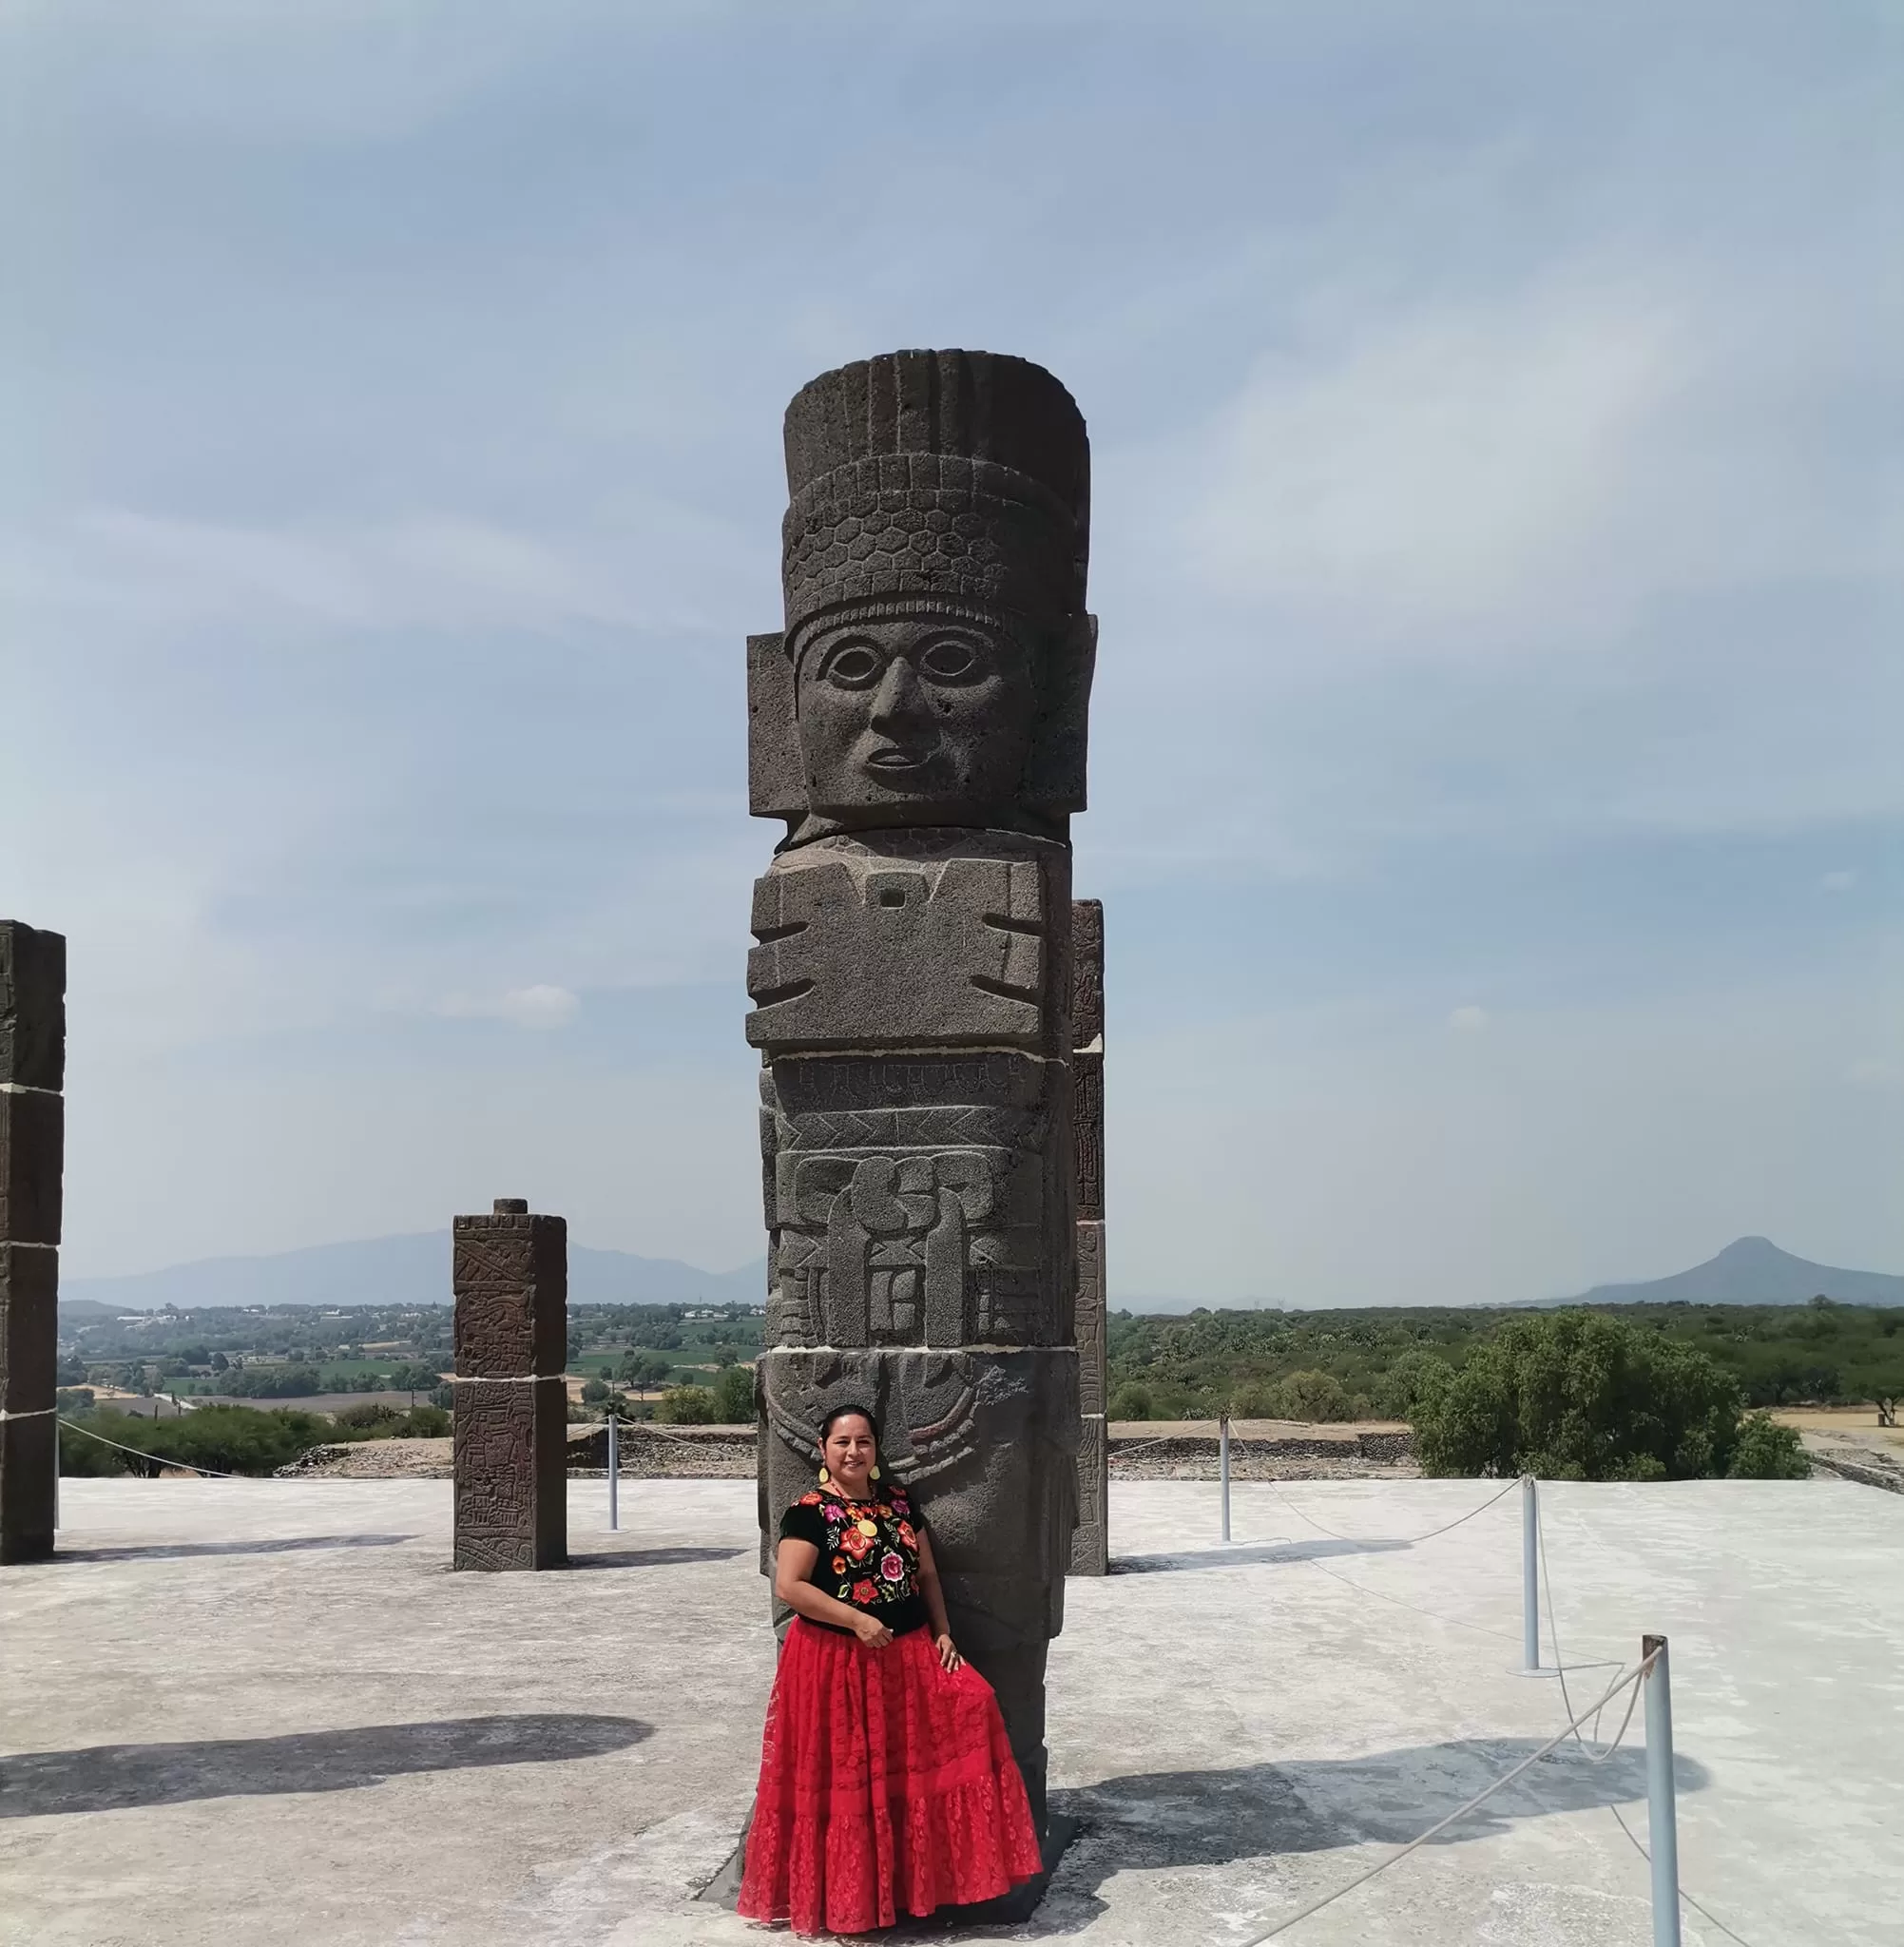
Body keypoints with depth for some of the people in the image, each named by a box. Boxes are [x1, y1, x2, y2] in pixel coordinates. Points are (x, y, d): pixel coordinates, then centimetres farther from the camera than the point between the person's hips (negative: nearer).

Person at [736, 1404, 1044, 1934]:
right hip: (835, 1662, -5)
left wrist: (942, 1632, 0)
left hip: (909, 1654, 5)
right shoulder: (809, 1512, -9)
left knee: (970, 1707, -9)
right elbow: (788, 1585, -16)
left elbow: (927, 1574, 14)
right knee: (844, 1778, 0)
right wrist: (857, 1620, -20)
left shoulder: (901, 1501, 9)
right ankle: (839, 1899, 17)